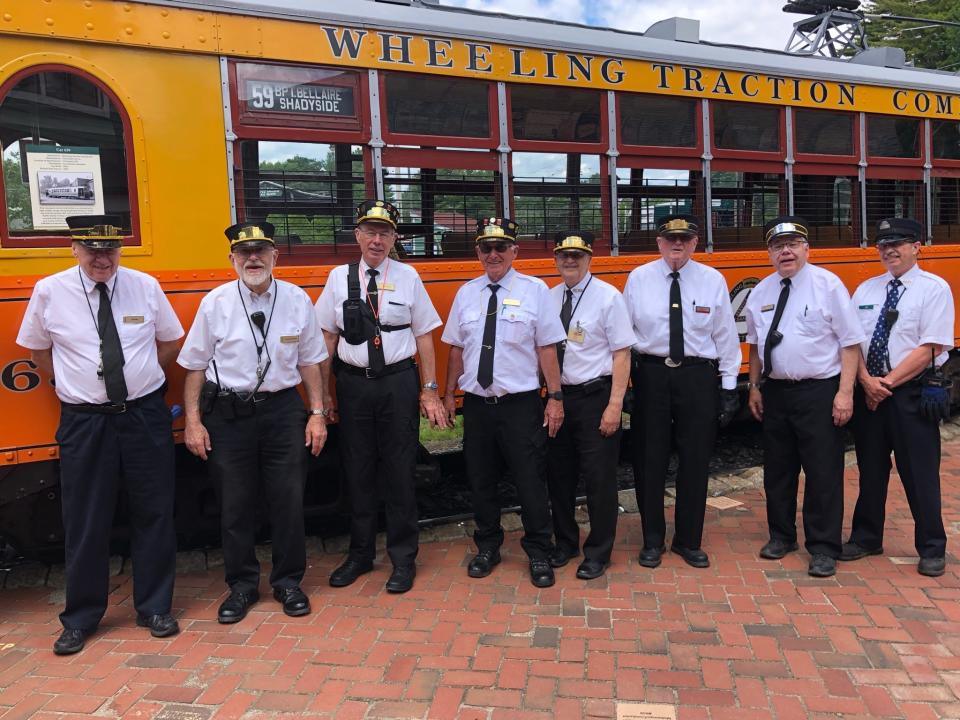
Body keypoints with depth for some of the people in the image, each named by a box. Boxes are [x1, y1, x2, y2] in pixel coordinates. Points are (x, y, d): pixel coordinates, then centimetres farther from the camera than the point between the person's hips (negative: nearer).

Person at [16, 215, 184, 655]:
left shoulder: (146, 286, -2)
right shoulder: (49, 292, -3)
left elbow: (170, 340, 12)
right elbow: (36, 348, 13)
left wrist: (143, 376, 6)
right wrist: (71, 380, 7)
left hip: (146, 415, 1)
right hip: (84, 421, 0)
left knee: (154, 515, 8)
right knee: (85, 523, 7)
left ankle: (155, 609, 24)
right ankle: (80, 619, 25)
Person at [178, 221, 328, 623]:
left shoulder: (297, 300, -1)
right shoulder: (215, 303, -4)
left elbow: (309, 361, 5)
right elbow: (196, 366, 1)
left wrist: (317, 414, 2)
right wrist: (193, 422, -2)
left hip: (283, 410, 1)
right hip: (228, 413, 0)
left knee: (288, 500, 7)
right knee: (236, 504, 9)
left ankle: (288, 582, 26)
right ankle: (241, 586, 26)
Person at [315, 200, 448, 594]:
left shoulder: (408, 277, -1)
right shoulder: (339, 277, 3)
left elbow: (424, 336, 1)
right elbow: (327, 336, 7)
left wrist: (429, 391, -1)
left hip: (398, 383, -2)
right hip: (353, 384, 2)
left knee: (399, 472, 6)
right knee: (357, 472, 12)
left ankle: (403, 558, 22)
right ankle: (360, 554, 30)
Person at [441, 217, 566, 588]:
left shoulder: (534, 290, -4)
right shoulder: (467, 293, 6)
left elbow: (547, 347, -6)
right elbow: (456, 348, 9)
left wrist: (555, 397, -7)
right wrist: (449, 394, 9)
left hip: (521, 404, -3)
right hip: (477, 404, 4)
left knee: (530, 482, 4)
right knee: (481, 481, 14)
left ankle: (539, 554, 24)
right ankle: (487, 548, 33)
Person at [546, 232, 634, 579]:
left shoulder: (608, 296, -8)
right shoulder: (549, 298, 6)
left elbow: (622, 353, -11)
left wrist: (615, 405, -16)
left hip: (595, 397, -5)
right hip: (559, 396, 5)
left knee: (599, 478, 3)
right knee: (559, 474, 15)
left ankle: (598, 553, 20)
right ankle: (565, 542, 34)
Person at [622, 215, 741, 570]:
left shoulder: (713, 280, 1)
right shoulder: (638, 278, -1)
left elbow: (726, 335, 4)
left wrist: (729, 386, 3)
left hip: (698, 375, 1)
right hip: (651, 373, 0)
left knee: (696, 460, 8)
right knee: (649, 459, 6)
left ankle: (689, 540, 26)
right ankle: (652, 541, 24)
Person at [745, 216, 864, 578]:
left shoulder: (828, 285, -8)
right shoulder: (761, 292, 6)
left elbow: (850, 342, -10)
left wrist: (845, 392, -15)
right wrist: (755, 388, 13)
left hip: (819, 392, -5)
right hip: (775, 391, 5)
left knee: (823, 472, 1)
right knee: (777, 469, 14)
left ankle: (823, 548, 15)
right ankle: (781, 536, 30)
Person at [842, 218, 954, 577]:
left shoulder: (934, 289, -5)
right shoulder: (866, 289, 9)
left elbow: (930, 348, -12)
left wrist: (888, 382, -15)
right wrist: (867, 380, -10)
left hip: (911, 392, -4)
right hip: (868, 391, 4)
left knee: (919, 473, 2)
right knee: (870, 468, 13)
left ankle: (932, 549, 18)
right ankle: (866, 538, 26)